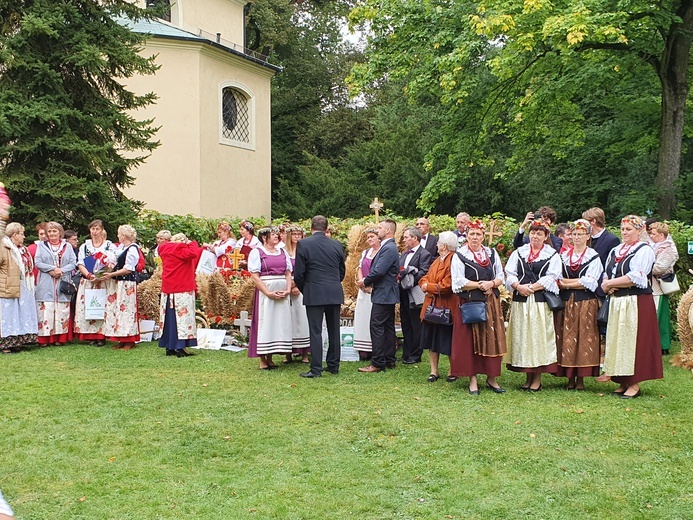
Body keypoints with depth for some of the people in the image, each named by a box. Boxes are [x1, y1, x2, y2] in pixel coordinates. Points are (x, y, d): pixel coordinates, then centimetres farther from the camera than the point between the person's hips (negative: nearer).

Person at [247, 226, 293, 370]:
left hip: (282, 293, 5)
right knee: (265, 324, -3)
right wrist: (269, 293, -15)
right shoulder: (256, 252, -1)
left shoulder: (283, 252, 15)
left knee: (279, 323, 4)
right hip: (264, 292, -5)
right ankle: (262, 360, 3)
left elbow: (288, 273, 13)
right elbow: (255, 277, -7)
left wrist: (288, 290, -5)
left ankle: (270, 358, 11)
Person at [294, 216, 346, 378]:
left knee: (315, 332, -2)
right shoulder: (337, 245, 6)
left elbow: (299, 273, -6)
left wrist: (303, 290, 11)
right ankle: (333, 366, 18)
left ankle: (316, 369, -3)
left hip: (314, 294, -4)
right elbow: (341, 272, 13)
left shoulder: (303, 244, -7)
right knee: (334, 331, 12)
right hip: (335, 294, 4)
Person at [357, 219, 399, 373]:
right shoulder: (388, 247, 15)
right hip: (387, 294, 11)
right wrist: (367, 281, 4)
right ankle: (389, 361, 19)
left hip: (383, 295, -11)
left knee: (377, 327, -8)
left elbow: (379, 271, -24)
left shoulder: (389, 248, -18)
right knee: (388, 327, 13)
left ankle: (377, 363, -6)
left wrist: (365, 281, -9)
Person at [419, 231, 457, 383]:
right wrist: (425, 284, -9)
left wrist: (428, 286, -11)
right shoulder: (437, 260, 14)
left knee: (447, 341, 3)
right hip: (432, 305, 8)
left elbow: (447, 285, -21)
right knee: (431, 339, 9)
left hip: (446, 307, -8)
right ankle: (434, 371, 16)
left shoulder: (453, 260, -15)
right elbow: (425, 278, 13)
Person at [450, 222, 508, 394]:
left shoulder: (492, 254, 12)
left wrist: (491, 284, -10)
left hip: (491, 302, 4)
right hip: (470, 302, -4)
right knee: (471, 340, -1)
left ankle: (491, 378, 11)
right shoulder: (459, 256, -1)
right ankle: (473, 379, 5)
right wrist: (479, 285, -13)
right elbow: (459, 282, -9)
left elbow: (501, 276, 10)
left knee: (492, 339, 3)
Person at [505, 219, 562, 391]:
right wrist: (519, 286, -13)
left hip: (541, 302, -3)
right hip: (520, 301, 3)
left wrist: (531, 288, -13)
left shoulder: (552, 255, 5)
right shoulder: (518, 253, 14)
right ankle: (529, 376, 14)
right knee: (522, 337, 4)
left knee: (539, 337, -2)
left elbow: (551, 278, -7)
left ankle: (537, 379, 5)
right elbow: (509, 274, 5)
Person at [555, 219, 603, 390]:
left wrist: (567, 283, -6)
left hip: (586, 303, -3)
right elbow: (557, 280, 5)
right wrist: (579, 281, -9)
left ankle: (581, 378, 2)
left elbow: (590, 282, -8)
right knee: (566, 338, 0)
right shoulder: (563, 256, 12)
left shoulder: (594, 257, 2)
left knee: (584, 339, -3)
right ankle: (570, 378, 7)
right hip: (566, 303, 3)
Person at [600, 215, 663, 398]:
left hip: (636, 303, -7)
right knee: (617, 341, 6)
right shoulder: (615, 251, 17)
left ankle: (634, 385, -1)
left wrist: (609, 283, -9)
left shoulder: (644, 250, -6)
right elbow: (606, 274, 16)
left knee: (634, 341, -6)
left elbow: (636, 277, -16)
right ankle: (623, 382, 12)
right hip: (616, 302, 7)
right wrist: (607, 286, -7)